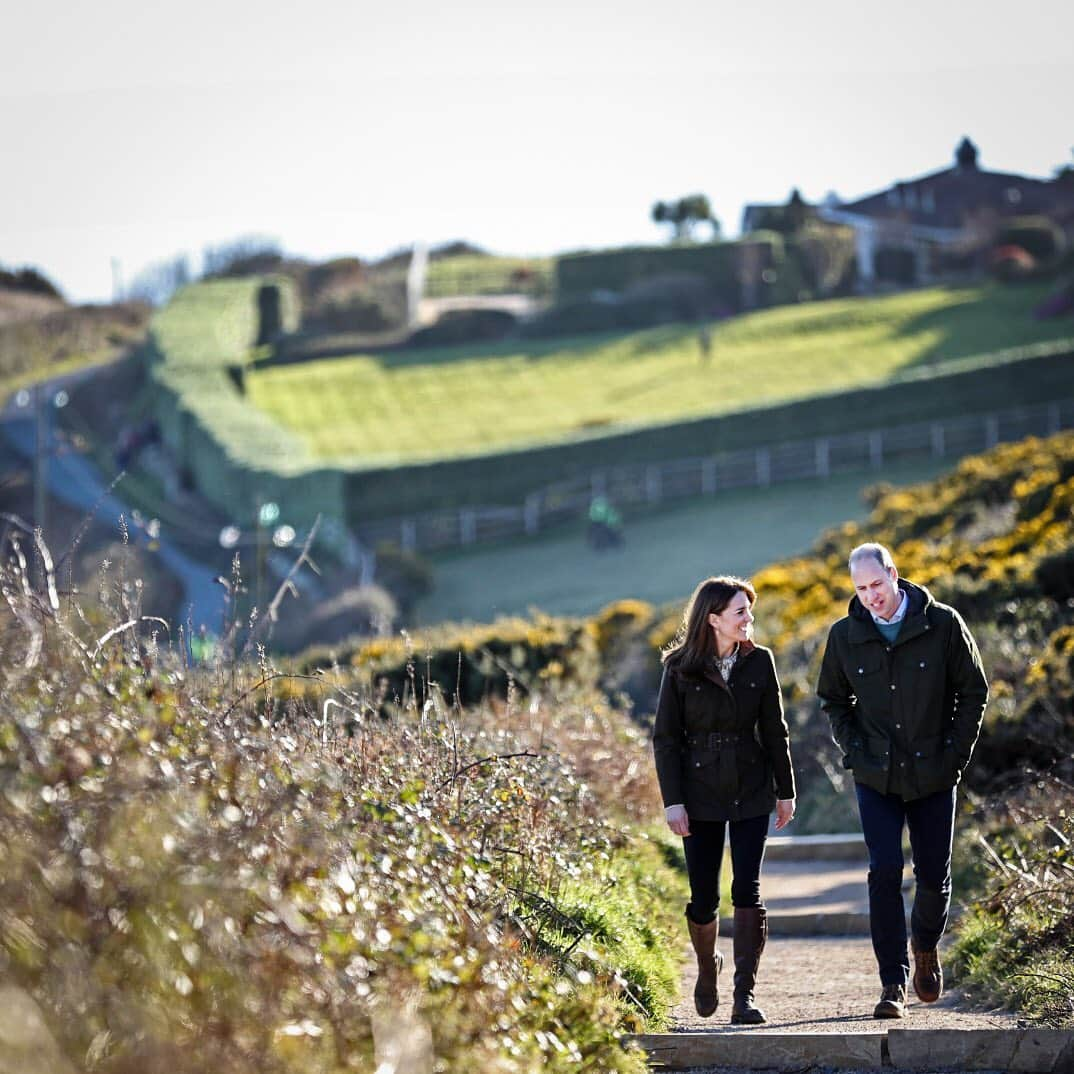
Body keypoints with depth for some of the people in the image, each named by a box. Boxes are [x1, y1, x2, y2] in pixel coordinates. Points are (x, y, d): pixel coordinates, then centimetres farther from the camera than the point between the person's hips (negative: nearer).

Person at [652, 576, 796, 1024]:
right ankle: (707, 967, 33)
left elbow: (775, 731, 7)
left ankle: (744, 996, -6)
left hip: (750, 793, 1)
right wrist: (672, 800, -9)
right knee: (704, 897, 3)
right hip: (700, 795, -1)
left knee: (747, 890, -7)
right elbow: (665, 738, -3)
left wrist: (785, 791, 7)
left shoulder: (759, 662, 1)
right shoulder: (680, 668, -5)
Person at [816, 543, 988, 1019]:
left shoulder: (943, 625, -6)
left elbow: (973, 692, 1)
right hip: (876, 778, 0)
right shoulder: (845, 636, 0)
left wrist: (956, 752, -4)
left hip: (934, 776, 0)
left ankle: (925, 945, 37)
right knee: (885, 872, -10)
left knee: (934, 875, 6)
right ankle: (893, 983, -5)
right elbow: (833, 701, 13)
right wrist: (854, 751, 1)